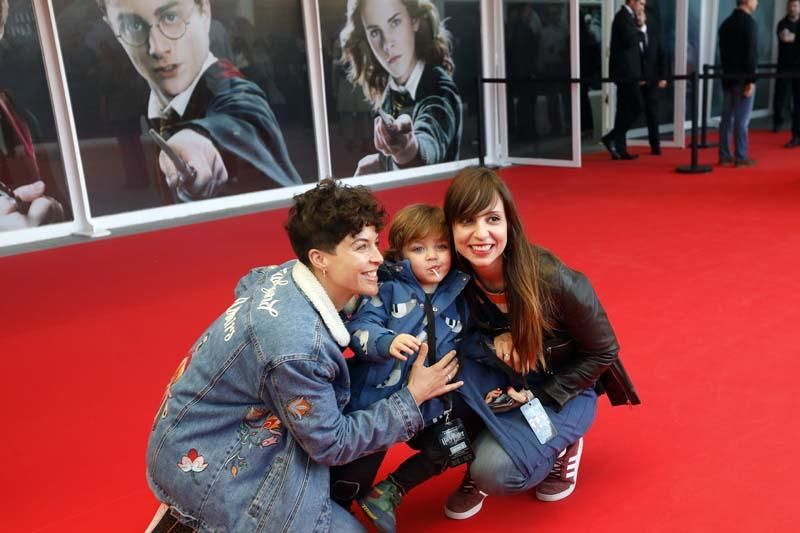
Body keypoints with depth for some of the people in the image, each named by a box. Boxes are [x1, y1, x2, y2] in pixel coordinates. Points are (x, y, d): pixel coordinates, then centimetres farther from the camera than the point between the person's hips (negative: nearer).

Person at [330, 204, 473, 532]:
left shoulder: (459, 296, 4)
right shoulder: (388, 289, -10)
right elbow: (359, 328, -20)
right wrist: (387, 342, -38)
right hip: (374, 401, -4)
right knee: (356, 474, 3)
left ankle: (389, 492, 25)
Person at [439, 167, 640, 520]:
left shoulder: (554, 282, -30)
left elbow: (602, 352, -14)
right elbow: (457, 336, -3)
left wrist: (541, 397, -19)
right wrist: (491, 341, -24)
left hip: (564, 388, -3)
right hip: (502, 382, 4)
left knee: (496, 472, -25)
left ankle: (562, 445, 7)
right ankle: (477, 457, -3)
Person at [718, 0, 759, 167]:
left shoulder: (726, 23, 11)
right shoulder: (748, 21, -11)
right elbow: (751, 52, -16)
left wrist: (726, 72, 18)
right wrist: (751, 79, -16)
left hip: (728, 77, 7)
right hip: (743, 78, -7)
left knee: (727, 118, 7)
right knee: (741, 119, -3)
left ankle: (725, 156, 10)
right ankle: (741, 157, 0)